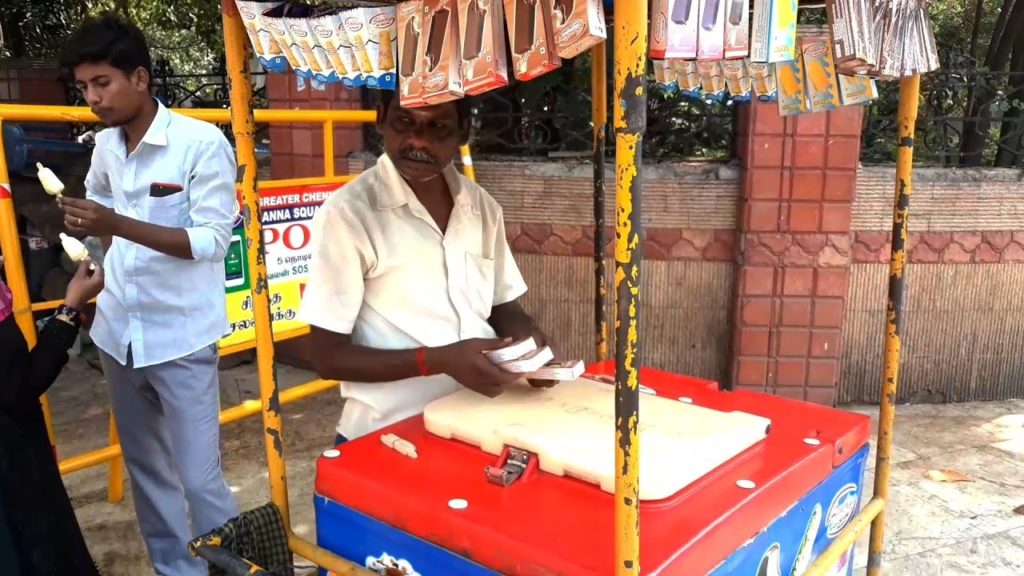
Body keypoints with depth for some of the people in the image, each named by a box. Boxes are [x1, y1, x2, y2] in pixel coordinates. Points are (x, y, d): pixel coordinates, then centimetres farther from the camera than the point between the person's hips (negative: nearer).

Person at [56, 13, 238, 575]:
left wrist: (118, 225, -25)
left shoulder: (203, 143, -14)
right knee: (146, 470, 17)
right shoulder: (105, 144, 6)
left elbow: (214, 239, -19)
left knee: (199, 478, -3)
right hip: (118, 334, 7)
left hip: (181, 339, -6)